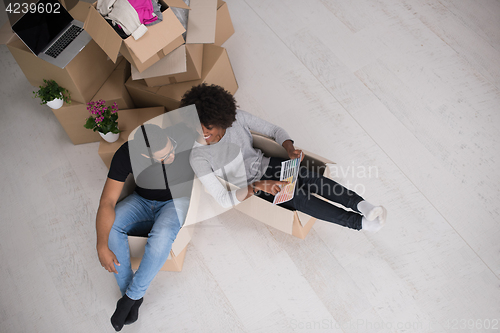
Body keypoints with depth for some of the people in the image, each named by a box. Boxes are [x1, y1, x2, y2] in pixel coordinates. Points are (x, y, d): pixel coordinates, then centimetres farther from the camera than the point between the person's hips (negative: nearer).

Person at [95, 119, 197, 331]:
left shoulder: (184, 137, -29)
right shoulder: (126, 154, -25)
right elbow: (107, 202, -24)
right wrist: (102, 245, -33)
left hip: (178, 200, -2)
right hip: (143, 201, 2)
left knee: (161, 236, -34)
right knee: (110, 226, -26)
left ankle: (131, 296, -11)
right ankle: (127, 289, -6)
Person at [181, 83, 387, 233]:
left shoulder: (237, 117, -16)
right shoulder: (198, 157, -24)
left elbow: (275, 130, -4)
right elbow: (223, 200, -24)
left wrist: (290, 149, -25)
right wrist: (258, 186, -36)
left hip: (265, 165, 4)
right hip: (247, 192, -4)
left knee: (310, 178, -26)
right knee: (298, 196, -28)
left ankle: (361, 205, -36)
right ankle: (360, 223, -31)